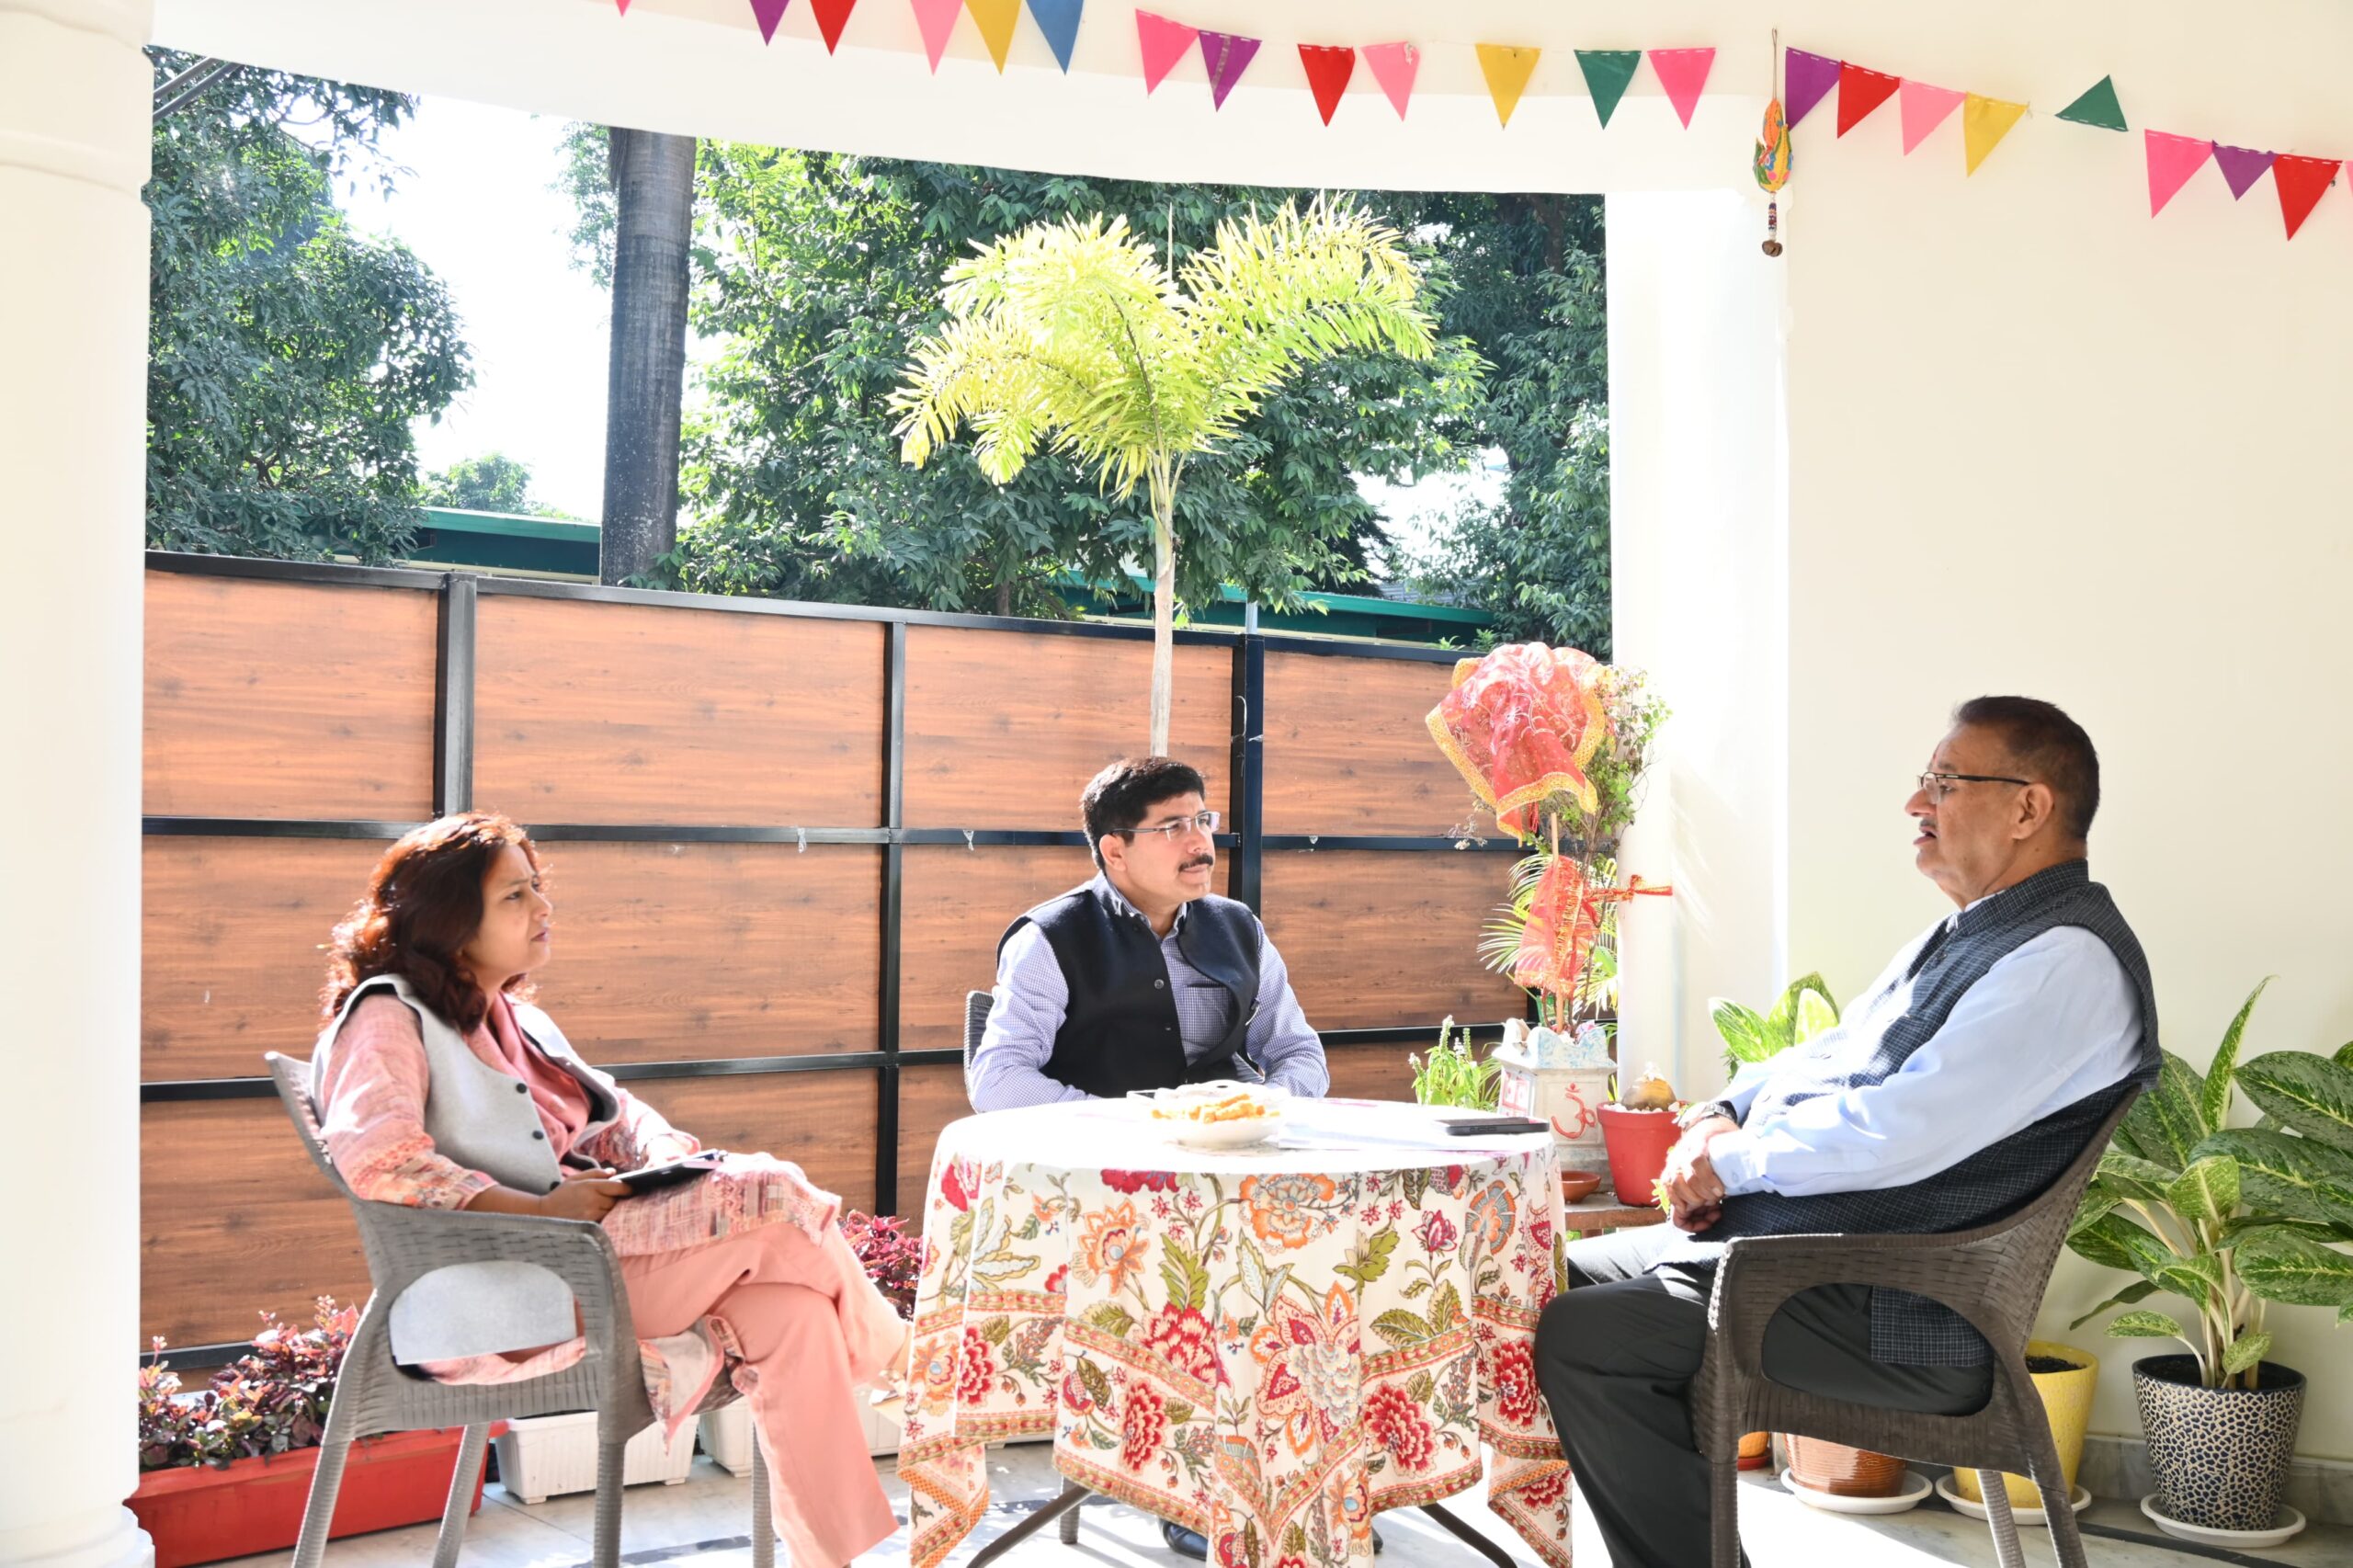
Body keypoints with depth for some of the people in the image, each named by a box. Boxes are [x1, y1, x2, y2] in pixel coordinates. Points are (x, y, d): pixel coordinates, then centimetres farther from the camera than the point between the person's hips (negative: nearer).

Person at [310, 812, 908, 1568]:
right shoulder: (387, 1017, -4)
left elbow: (614, 1115, 24)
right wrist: (540, 1208, -24)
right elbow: (374, 1160, -21)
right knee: (769, 1200, -19)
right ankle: (887, 1362, 7)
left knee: (791, 1312, -18)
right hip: (494, 1307, -8)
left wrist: (665, 1153, 0)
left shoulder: (514, 1019, 23)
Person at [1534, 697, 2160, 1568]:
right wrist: (1719, 1117, 4)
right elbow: (1824, 1060, 24)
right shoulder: (1963, 936, 18)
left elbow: (1898, 1133, -25)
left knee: (1578, 1336, -22)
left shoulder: (2068, 961, -15)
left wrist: (1732, 1162, -11)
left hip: (1896, 1316, -11)